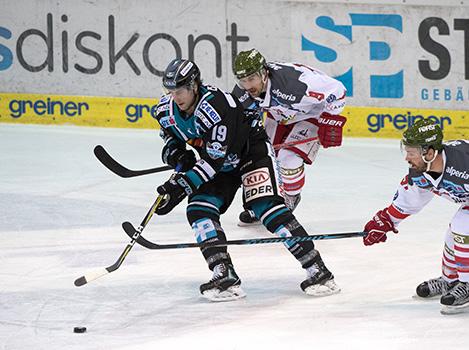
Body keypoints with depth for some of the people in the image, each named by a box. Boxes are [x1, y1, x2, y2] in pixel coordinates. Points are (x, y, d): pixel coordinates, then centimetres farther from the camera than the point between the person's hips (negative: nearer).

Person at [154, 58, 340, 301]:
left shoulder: (213, 105, -34)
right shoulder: (167, 110, -10)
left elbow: (213, 159, -34)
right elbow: (170, 138, 10)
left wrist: (180, 186, -36)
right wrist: (176, 154, -14)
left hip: (252, 150, -7)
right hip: (221, 165, 8)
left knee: (266, 206, -22)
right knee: (199, 209, -13)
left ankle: (317, 270, -21)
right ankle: (225, 277, -14)